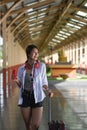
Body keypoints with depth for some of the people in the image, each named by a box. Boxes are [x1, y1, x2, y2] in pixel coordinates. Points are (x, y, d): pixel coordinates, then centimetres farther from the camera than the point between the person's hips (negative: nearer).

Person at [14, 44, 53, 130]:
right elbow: (21, 85, 11)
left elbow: (43, 81, 6)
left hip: (37, 97, -1)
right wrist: (17, 82, -10)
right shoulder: (21, 69, 1)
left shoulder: (42, 66, -2)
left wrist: (48, 90, -12)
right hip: (25, 97, 1)